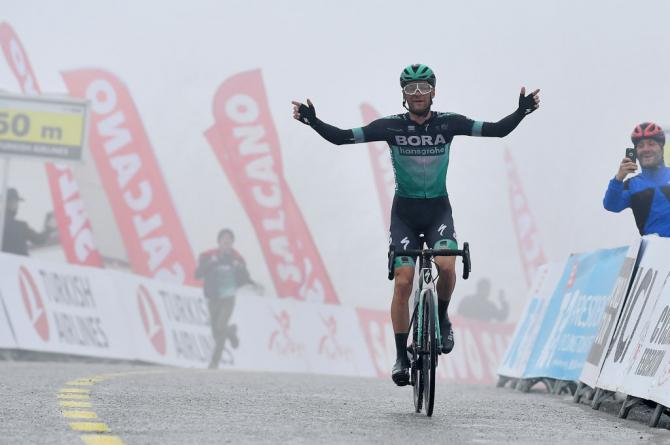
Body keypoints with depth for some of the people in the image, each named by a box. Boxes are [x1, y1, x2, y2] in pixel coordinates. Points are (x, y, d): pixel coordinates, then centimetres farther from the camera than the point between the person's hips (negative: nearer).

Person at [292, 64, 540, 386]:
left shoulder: (448, 123, -7)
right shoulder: (391, 126, -9)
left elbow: (498, 130, -10)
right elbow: (341, 137, -11)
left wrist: (521, 112, -25)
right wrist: (313, 121, -25)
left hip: (438, 210, 0)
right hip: (404, 211, 0)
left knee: (446, 266, -26)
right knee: (403, 282, -10)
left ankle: (441, 318, 5)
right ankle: (401, 357, 0)